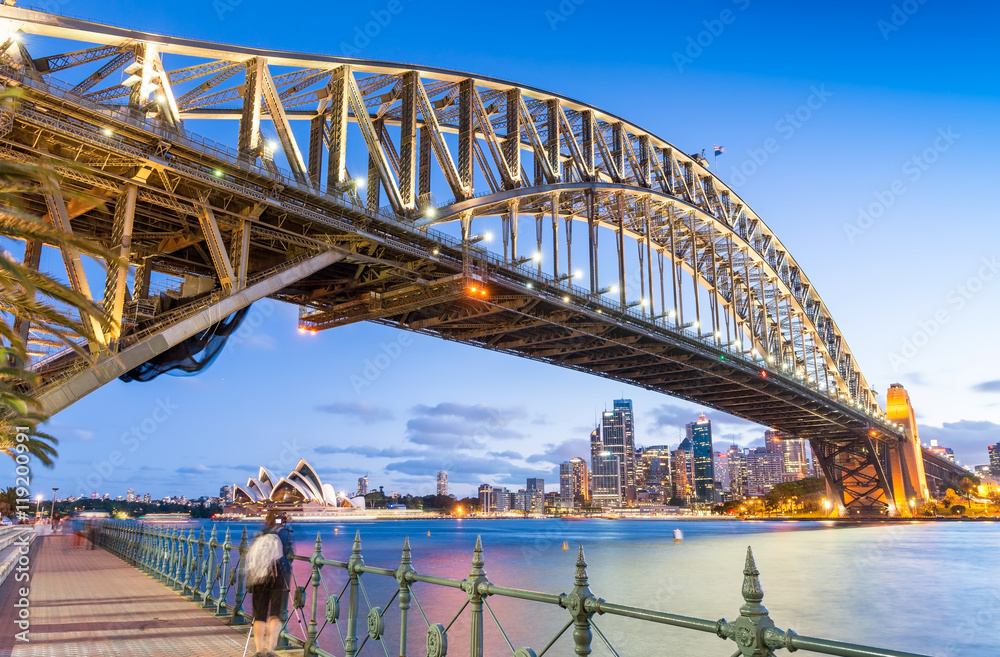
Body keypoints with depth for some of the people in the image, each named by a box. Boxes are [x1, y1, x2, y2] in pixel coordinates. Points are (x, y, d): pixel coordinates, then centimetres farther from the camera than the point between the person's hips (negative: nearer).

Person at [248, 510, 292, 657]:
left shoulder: (260, 535, 11)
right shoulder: (285, 533, 3)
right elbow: (289, 554, -2)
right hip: (279, 575, -3)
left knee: (259, 615, 10)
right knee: (276, 614, 2)